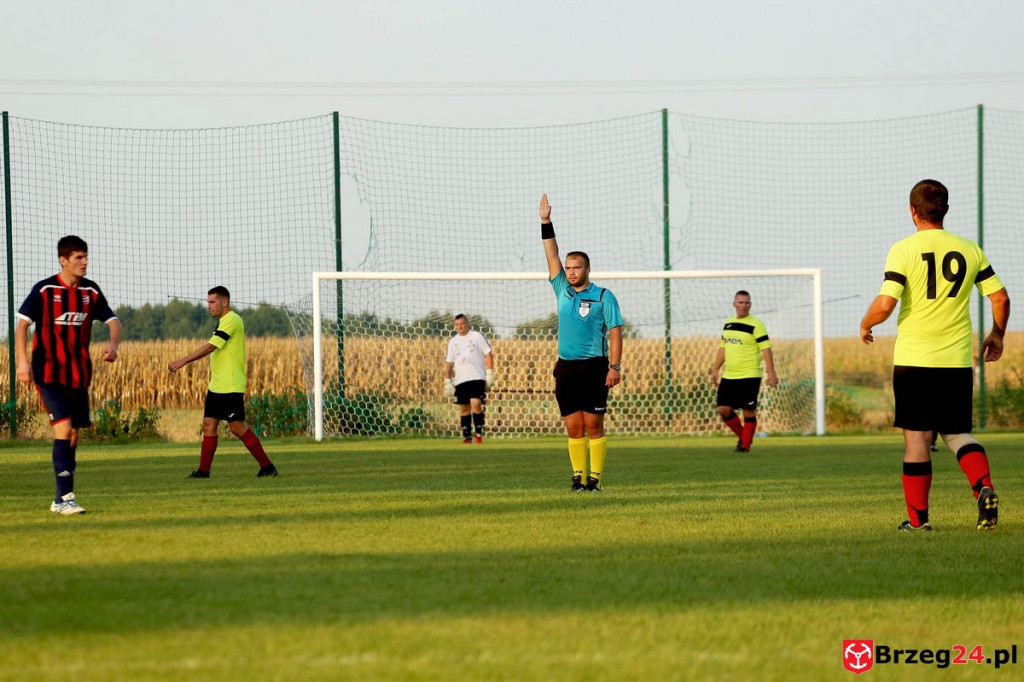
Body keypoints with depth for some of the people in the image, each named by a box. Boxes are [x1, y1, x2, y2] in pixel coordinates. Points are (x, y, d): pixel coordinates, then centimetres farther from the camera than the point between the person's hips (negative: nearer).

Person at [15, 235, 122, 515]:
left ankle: (60, 499, 17)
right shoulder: (44, 290, -8)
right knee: (63, 427, -18)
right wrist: (22, 361, -17)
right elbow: (22, 324, -6)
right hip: (49, 373, -5)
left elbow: (113, 321, 8)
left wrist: (113, 345, -13)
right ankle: (65, 497, -19)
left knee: (74, 433, 7)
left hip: (79, 374, 5)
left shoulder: (91, 291, 5)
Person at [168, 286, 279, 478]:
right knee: (209, 425, 4)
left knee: (238, 427, -8)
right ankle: (203, 470, 5)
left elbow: (210, 347, -22)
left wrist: (182, 361, -22)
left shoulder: (231, 320, -15)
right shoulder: (223, 322, 16)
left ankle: (267, 466, -1)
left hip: (231, 387, -10)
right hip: (216, 387, 10)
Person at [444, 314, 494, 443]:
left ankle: (478, 432, -6)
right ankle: (466, 436, 8)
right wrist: (447, 382, 9)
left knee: (476, 403, -17)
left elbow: (488, 354, 3)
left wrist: (490, 374, -5)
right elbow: (449, 363, 15)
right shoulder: (453, 341, 14)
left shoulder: (477, 336, 4)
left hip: (477, 378, -4)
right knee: (463, 407, 3)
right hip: (460, 380, 4)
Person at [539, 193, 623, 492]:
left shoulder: (603, 297, 0)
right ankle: (578, 475, 6)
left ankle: (595, 477, -4)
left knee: (593, 426, -5)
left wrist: (615, 367, -12)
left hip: (593, 367, -5)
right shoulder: (563, 291, 13)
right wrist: (546, 222, 5)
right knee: (573, 427, 3)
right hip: (565, 367, 5)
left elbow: (615, 333, -3)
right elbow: (552, 255, 11)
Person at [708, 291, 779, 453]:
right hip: (729, 377, 6)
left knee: (748, 411, -4)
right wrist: (715, 370, 17)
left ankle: (745, 445, 6)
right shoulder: (728, 324, 12)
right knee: (723, 409, 0)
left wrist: (771, 373, -18)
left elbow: (766, 349, -11)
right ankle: (742, 436, 19)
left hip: (749, 376, -6)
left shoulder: (756, 325, -8)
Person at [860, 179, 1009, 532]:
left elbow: (885, 304, -15)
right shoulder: (969, 250, 4)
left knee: (916, 437, 4)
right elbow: (1000, 297, 6)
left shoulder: (904, 250, -7)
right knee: (957, 433, 13)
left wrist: (865, 326, 5)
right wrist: (997, 336, 22)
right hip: (958, 360, 3)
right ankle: (984, 488, -13)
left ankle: (918, 518, 6)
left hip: (914, 358, -3)